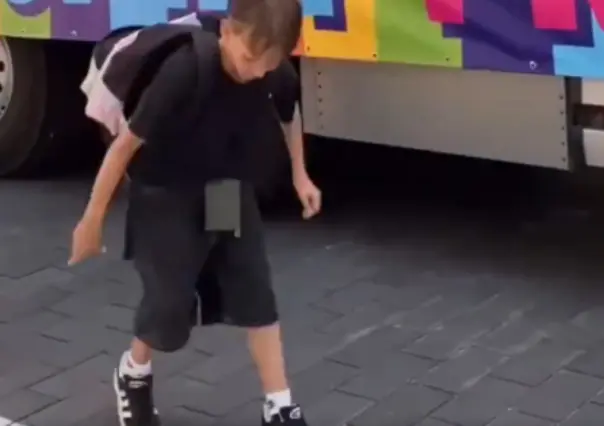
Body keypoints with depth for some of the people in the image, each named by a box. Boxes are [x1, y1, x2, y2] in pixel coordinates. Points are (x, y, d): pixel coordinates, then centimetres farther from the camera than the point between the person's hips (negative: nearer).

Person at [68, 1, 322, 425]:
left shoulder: (278, 74, -18)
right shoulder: (186, 71, -33)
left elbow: (290, 113, 10)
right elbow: (127, 143, -23)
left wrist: (300, 176, 15)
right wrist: (93, 218, -16)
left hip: (232, 195, 5)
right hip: (167, 199, -4)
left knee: (257, 294, 3)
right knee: (170, 302, -1)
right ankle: (133, 374, 31)